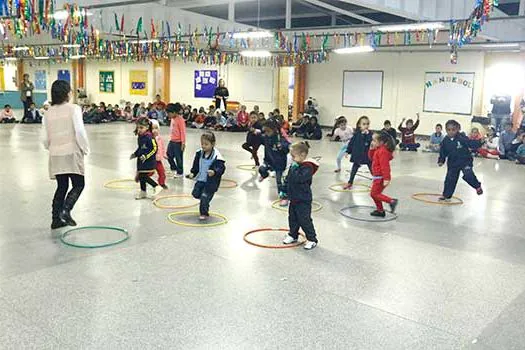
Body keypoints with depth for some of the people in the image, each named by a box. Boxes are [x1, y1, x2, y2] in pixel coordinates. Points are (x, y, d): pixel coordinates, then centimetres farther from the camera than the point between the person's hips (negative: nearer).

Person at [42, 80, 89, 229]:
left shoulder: (48, 113, 8)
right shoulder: (73, 109, -6)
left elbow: (46, 139, 8)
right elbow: (80, 132, -14)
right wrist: (85, 149, -2)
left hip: (55, 155, 5)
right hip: (71, 153, -5)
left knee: (61, 186, 15)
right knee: (78, 185, 6)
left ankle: (56, 219, 16)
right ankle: (65, 210, -14)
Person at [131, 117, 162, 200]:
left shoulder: (149, 137, -18)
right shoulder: (140, 137, 9)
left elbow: (155, 148, -20)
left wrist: (146, 156, -23)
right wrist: (135, 154, 11)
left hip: (149, 161, -9)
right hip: (141, 160, 9)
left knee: (143, 176, -12)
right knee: (141, 176, 13)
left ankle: (157, 187, -1)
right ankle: (143, 192, 27)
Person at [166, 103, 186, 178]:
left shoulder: (180, 119, -17)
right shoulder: (172, 119, 8)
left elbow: (183, 132, -18)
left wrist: (183, 143, -19)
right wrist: (171, 138, 19)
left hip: (178, 142, -8)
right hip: (172, 141, 8)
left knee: (178, 157, 3)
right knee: (169, 155, 13)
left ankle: (180, 172, 17)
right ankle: (174, 168, 33)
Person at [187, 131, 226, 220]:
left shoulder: (216, 156, -19)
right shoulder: (199, 153, 1)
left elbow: (221, 168, -22)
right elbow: (196, 165, 14)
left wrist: (214, 172, -40)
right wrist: (193, 173, 3)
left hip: (211, 182, -6)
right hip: (201, 179, 6)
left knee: (205, 197, -9)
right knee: (195, 194, 6)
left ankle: (204, 213, 9)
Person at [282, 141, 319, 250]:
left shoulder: (307, 168, -21)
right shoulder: (294, 166, 6)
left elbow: (298, 178, -36)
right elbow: (288, 179, 16)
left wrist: (295, 168, -26)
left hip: (303, 200, -9)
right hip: (293, 198, 9)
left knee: (304, 220, -2)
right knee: (292, 218, 19)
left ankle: (312, 239, 12)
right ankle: (293, 235, 36)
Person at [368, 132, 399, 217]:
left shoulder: (382, 151, -21)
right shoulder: (378, 150, 10)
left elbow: (385, 165, -26)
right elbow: (371, 157, 21)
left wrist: (386, 179, -28)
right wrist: (372, 149, 3)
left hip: (381, 177, -10)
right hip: (377, 176, 10)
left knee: (374, 194, -8)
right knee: (375, 194, 15)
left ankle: (392, 201, -9)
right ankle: (380, 210, 23)